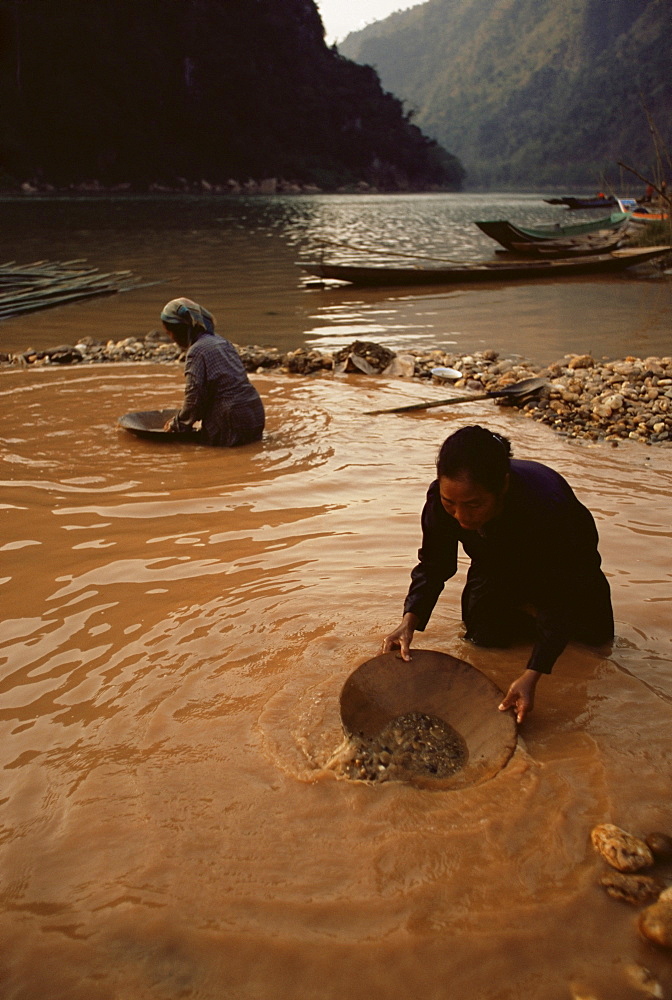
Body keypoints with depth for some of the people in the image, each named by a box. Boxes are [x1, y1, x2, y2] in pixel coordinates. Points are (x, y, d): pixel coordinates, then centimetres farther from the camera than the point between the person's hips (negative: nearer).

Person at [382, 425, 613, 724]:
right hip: (497, 562, 2)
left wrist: (531, 675, -46)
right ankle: (525, 605, 23)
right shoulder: (442, 499, -36)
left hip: (563, 561, -2)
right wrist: (409, 621, -38)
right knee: (485, 633, -7)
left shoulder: (547, 508, -47)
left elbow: (560, 599, -39)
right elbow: (434, 565, -22)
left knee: (595, 633, -3)